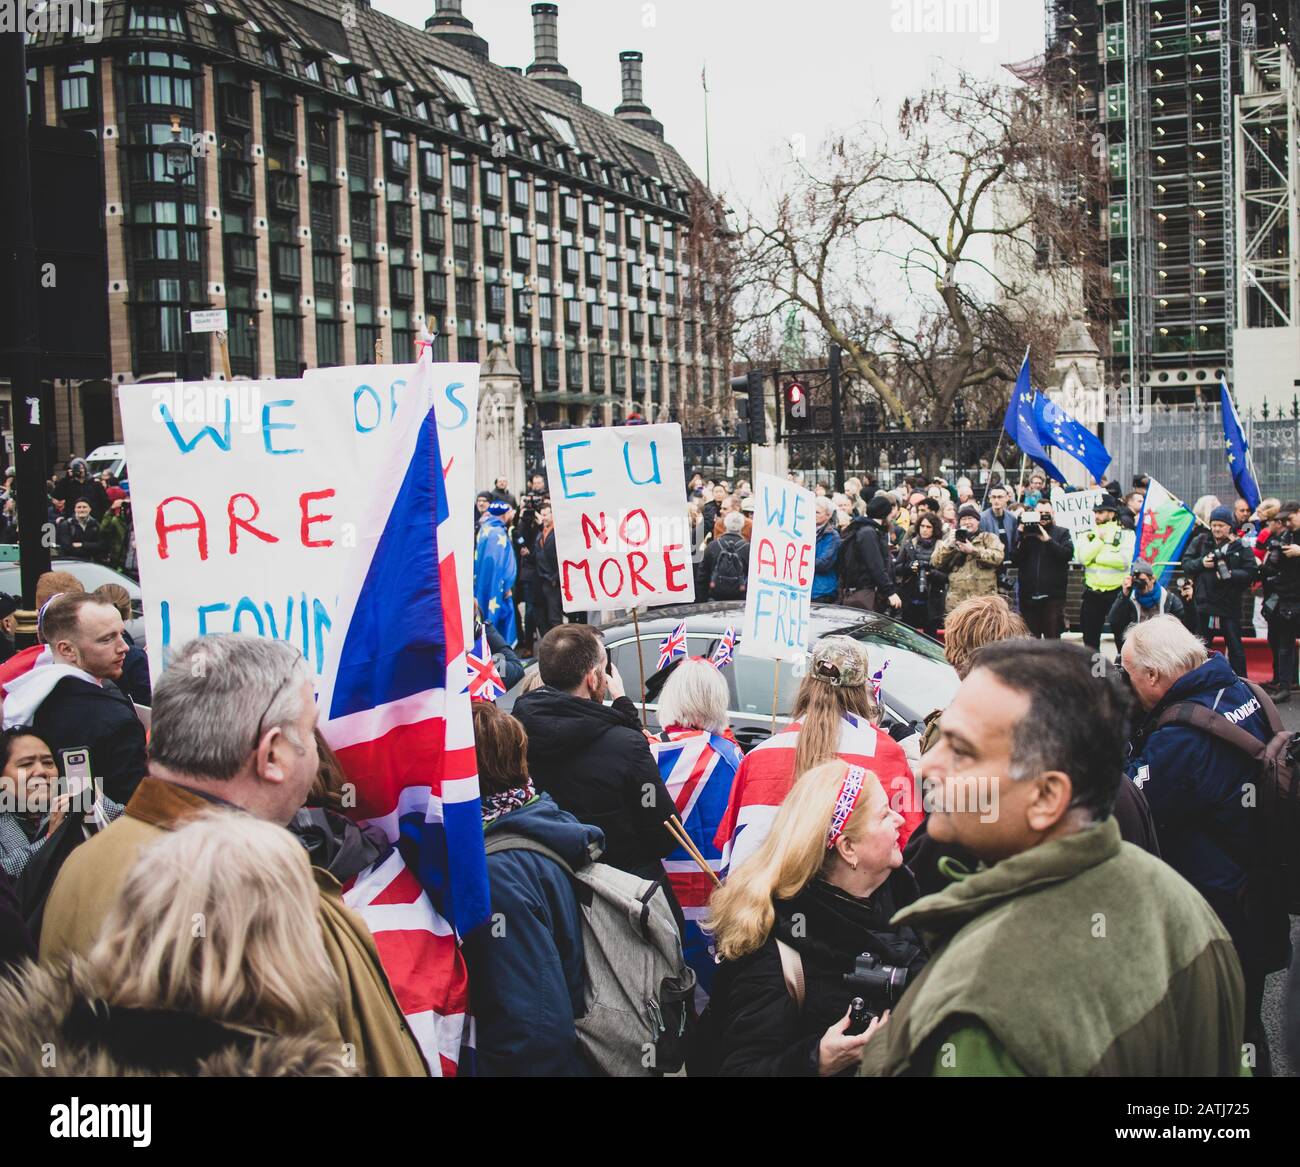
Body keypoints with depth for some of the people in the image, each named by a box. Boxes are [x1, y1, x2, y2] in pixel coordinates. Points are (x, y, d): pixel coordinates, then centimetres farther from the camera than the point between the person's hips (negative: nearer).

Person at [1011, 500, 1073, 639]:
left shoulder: (1062, 533, 8)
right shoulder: (1026, 532, 12)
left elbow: (1068, 553, -10)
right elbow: (1015, 560, 3)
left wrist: (1048, 540, -15)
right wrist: (1022, 538, -8)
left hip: (1053, 595, -2)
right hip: (1028, 595, 2)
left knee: (1052, 638, -1)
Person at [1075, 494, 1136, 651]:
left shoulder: (1126, 534, -3)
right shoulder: (1087, 535, 7)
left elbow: (1124, 560, -18)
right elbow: (1082, 557, -11)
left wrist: (1095, 557, -13)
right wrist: (1100, 539, -12)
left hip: (1117, 592, -3)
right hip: (1092, 593, 3)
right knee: (1090, 637, 11)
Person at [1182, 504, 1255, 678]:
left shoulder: (1240, 546, -3)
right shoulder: (1200, 541, 4)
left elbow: (1251, 572, -7)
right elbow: (1186, 564, 4)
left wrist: (1231, 574, -21)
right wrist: (1201, 563, -14)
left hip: (1230, 604, -2)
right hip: (1205, 603, 3)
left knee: (1235, 648, 2)